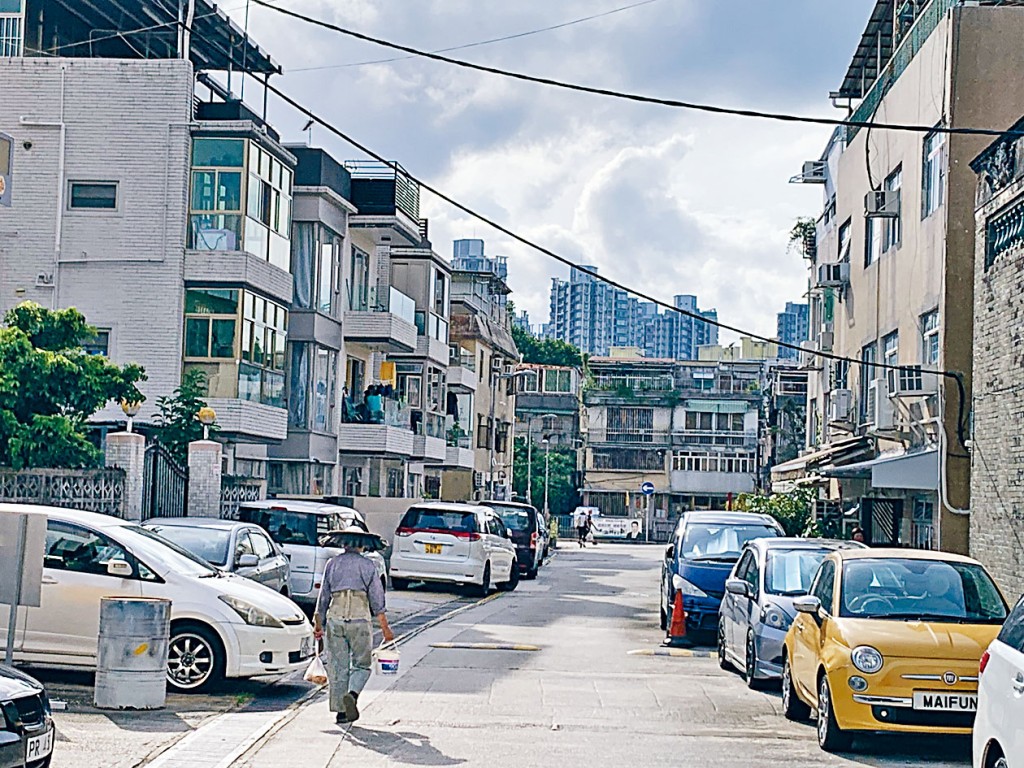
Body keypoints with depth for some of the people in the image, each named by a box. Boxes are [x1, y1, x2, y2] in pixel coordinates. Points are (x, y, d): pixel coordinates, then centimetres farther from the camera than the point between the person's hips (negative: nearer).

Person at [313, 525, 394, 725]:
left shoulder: (333, 563, 8)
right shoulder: (367, 565, 1)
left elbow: (323, 596, 11)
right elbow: (377, 599, 0)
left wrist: (318, 624, 20)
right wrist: (385, 628, 5)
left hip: (335, 618, 2)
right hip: (360, 619, -2)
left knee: (337, 667, 8)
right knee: (361, 664, 8)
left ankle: (340, 710, 7)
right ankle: (352, 694, -18)